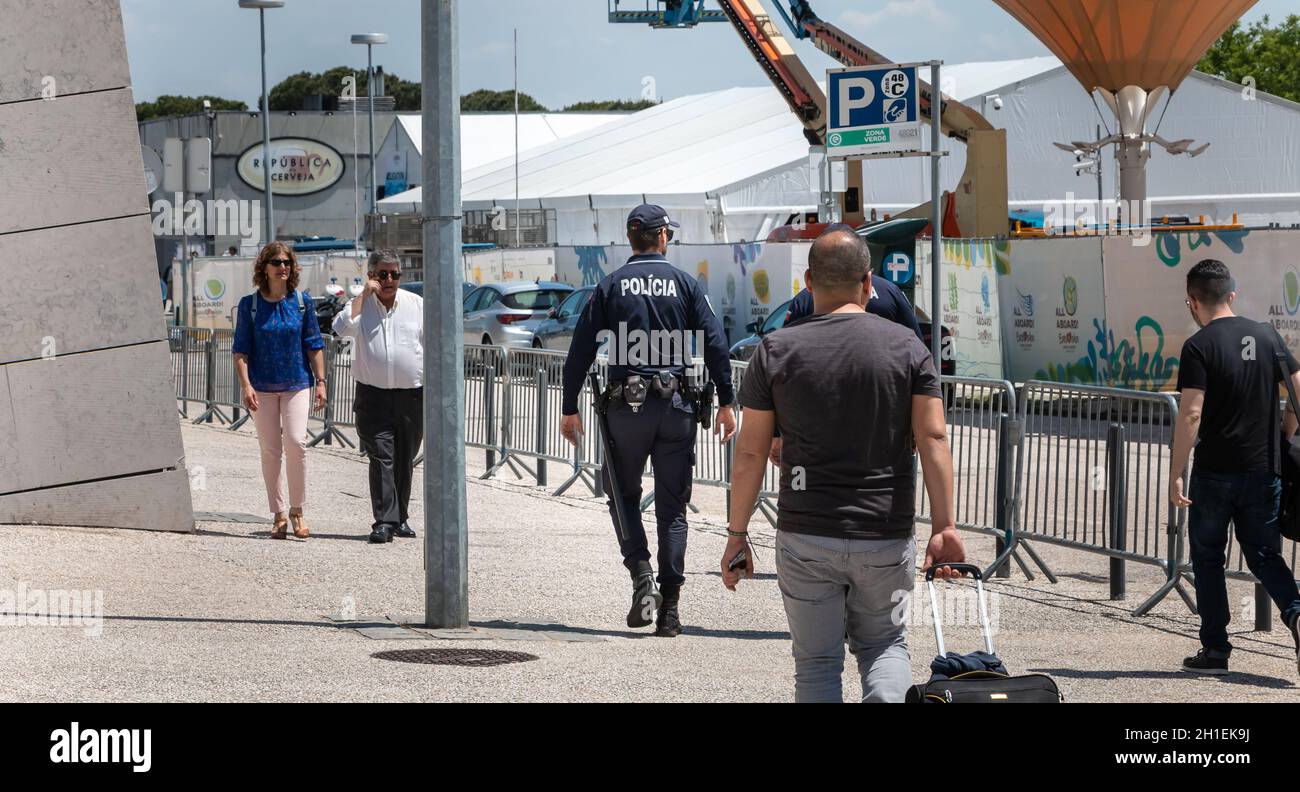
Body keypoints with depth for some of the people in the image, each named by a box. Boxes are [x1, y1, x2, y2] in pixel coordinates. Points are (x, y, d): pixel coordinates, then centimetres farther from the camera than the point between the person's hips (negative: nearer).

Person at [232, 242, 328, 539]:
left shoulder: (301, 302, 3)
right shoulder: (249, 305, 1)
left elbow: (314, 345, 7)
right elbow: (241, 350, 1)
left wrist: (320, 382, 1)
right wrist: (246, 385, -9)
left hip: (296, 383, 0)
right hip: (262, 386, 0)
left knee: (296, 442, -14)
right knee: (270, 449, 2)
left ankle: (297, 511, -2)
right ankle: (279, 515, 10)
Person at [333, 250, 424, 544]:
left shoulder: (416, 304, 8)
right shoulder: (360, 304, 4)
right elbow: (342, 328, -17)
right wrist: (364, 294, -14)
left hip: (412, 396, 2)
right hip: (373, 396, -2)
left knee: (404, 462, 10)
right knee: (381, 459, -12)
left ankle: (400, 519, 21)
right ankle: (384, 522, -16)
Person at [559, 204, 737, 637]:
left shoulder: (610, 287, 2)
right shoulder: (685, 284, 3)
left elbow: (581, 350, 1)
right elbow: (715, 344, -2)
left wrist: (569, 409, 7)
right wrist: (726, 402, 4)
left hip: (627, 406, -1)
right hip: (678, 407, 1)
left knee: (623, 494, 15)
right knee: (672, 507, 7)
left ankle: (642, 575, -7)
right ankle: (669, 607, 5)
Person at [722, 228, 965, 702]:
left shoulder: (776, 351, -2)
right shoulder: (907, 347, 0)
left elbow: (750, 454, -2)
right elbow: (932, 439, -7)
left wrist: (737, 533, 5)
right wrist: (944, 527, -7)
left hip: (805, 536, -1)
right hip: (887, 537, 1)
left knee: (817, 661, 10)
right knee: (884, 643, 19)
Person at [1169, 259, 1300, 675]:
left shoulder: (1198, 346, -10)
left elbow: (1191, 414, -17)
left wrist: (1175, 475, -12)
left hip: (1214, 472, -4)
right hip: (1264, 469, 4)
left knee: (1207, 558, 11)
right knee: (1264, 555, 11)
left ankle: (1215, 650, 12)